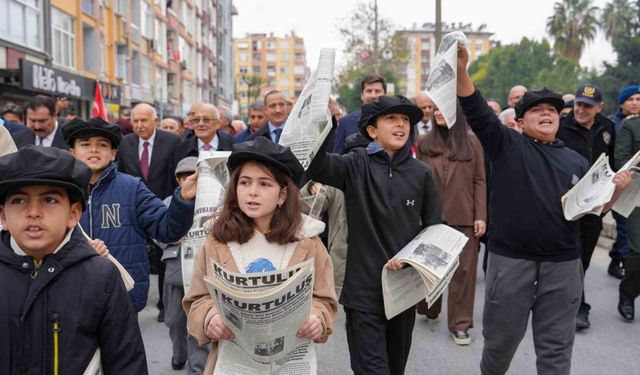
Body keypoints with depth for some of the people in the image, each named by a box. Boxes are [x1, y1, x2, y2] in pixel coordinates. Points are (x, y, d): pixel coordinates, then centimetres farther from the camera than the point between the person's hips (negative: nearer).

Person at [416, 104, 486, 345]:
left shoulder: (471, 142, 2)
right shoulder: (424, 143, 4)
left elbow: (480, 181, 2)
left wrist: (481, 216, -5)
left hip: (464, 218, -1)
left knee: (463, 270, 1)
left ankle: (460, 324, 12)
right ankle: (429, 312, 34)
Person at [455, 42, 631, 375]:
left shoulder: (575, 161, 11)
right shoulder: (506, 145, 1)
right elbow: (476, 111, -12)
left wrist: (616, 189, -5)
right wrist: (461, 70, -26)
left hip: (563, 263, 3)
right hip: (511, 259, -2)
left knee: (556, 346, 11)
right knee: (501, 338, 13)